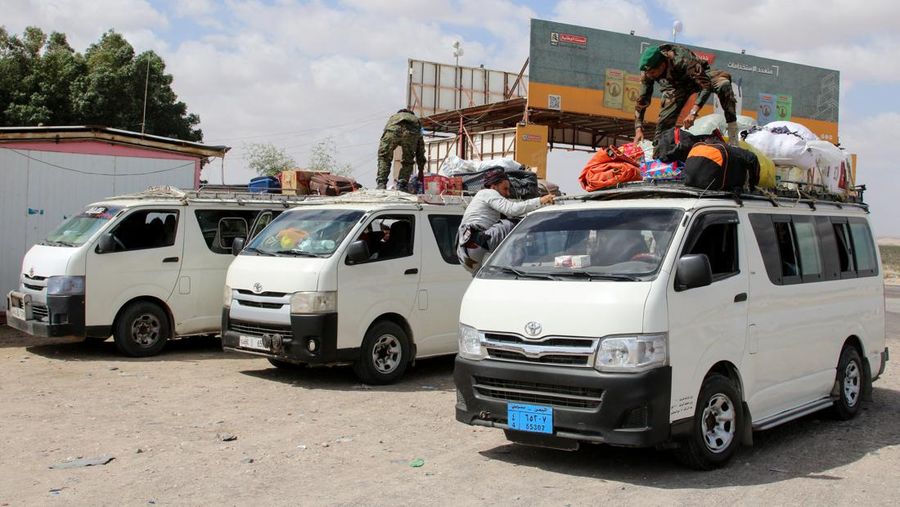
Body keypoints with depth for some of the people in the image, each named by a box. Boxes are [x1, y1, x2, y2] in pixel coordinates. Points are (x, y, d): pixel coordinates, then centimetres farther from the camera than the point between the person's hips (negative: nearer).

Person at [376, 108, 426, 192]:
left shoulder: (393, 117, 45)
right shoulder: (416, 120, 43)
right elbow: (420, 152, 43)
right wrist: (421, 171, 51)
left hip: (393, 128, -1)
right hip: (413, 131, 1)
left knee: (384, 157, 14)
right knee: (408, 161, 19)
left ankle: (381, 185, 3)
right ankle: (402, 187, 10)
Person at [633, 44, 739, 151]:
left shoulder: (681, 61, -42)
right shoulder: (647, 72, -27)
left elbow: (706, 85, -42)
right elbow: (642, 100, -18)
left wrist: (693, 112, -51)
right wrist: (638, 128, -26)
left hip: (698, 76, -4)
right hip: (676, 85, 4)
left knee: (724, 85, -34)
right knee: (665, 119, -15)